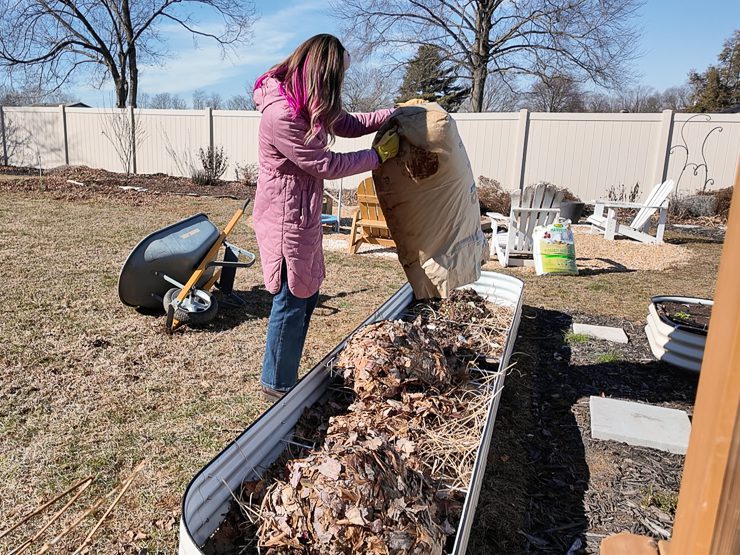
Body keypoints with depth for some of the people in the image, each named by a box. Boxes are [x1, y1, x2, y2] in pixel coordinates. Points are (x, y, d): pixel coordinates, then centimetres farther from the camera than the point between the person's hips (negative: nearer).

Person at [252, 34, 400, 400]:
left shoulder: (306, 105, 6)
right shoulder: (281, 115, -24)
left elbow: (348, 125, 19)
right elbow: (328, 165, -18)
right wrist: (379, 155, -7)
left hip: (303, 216, 10)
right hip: (285, 220, -10)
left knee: (307, 296, 17)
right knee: (291, 302, 1)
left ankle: (284, 376, 32)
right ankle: (277, 385, 21)